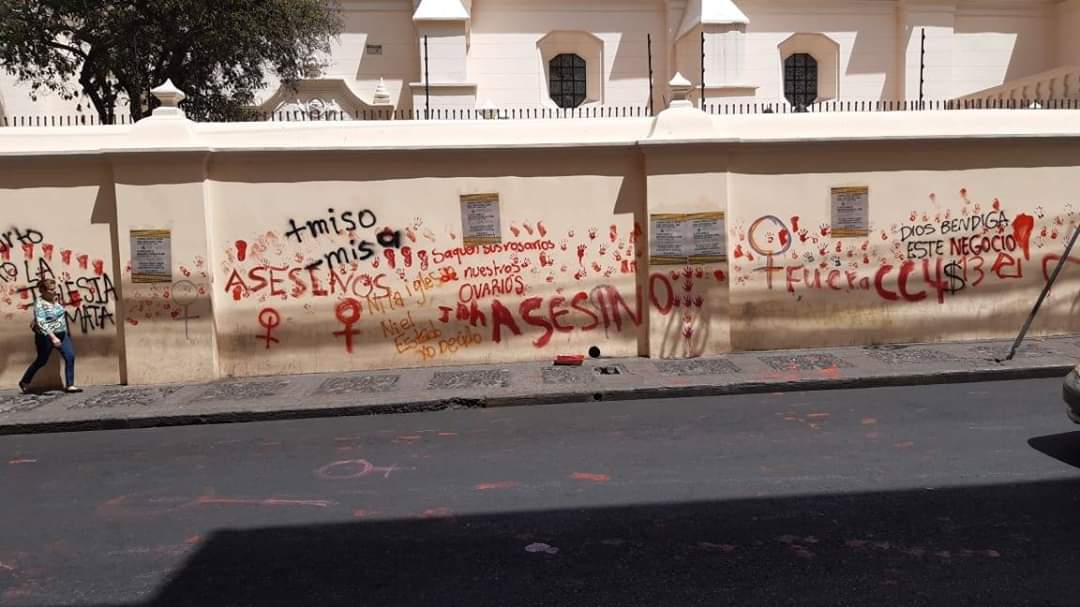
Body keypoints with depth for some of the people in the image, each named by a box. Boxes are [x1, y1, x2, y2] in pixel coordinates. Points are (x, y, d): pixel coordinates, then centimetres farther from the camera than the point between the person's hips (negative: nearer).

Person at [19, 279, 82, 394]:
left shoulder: (56, 298, 2)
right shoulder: (39, 303, -19)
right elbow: (41, 323, -28)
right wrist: (52, 337, -38)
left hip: (62, 334, 6)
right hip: (46, 336, -6)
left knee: (70, 357, -7)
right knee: (41, 361, 10)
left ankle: (70, 385, -3)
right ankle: (24, 382, 32)